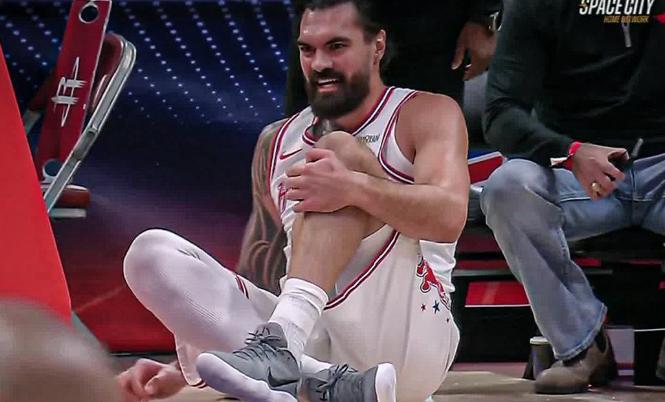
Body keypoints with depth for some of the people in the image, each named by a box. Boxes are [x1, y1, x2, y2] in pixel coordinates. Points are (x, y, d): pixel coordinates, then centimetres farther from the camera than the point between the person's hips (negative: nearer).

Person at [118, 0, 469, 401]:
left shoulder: (426, 114, 7)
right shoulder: (276, 143, 21)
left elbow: (449, 216, -14)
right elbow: (255, 276, 21)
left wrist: (355, 188, -31)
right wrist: (184, 367, 9)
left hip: (409, 333, -4)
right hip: (312, 339, 5)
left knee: (341, 150, -18)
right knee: (151, 252, -13)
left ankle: (281, 343, -41)